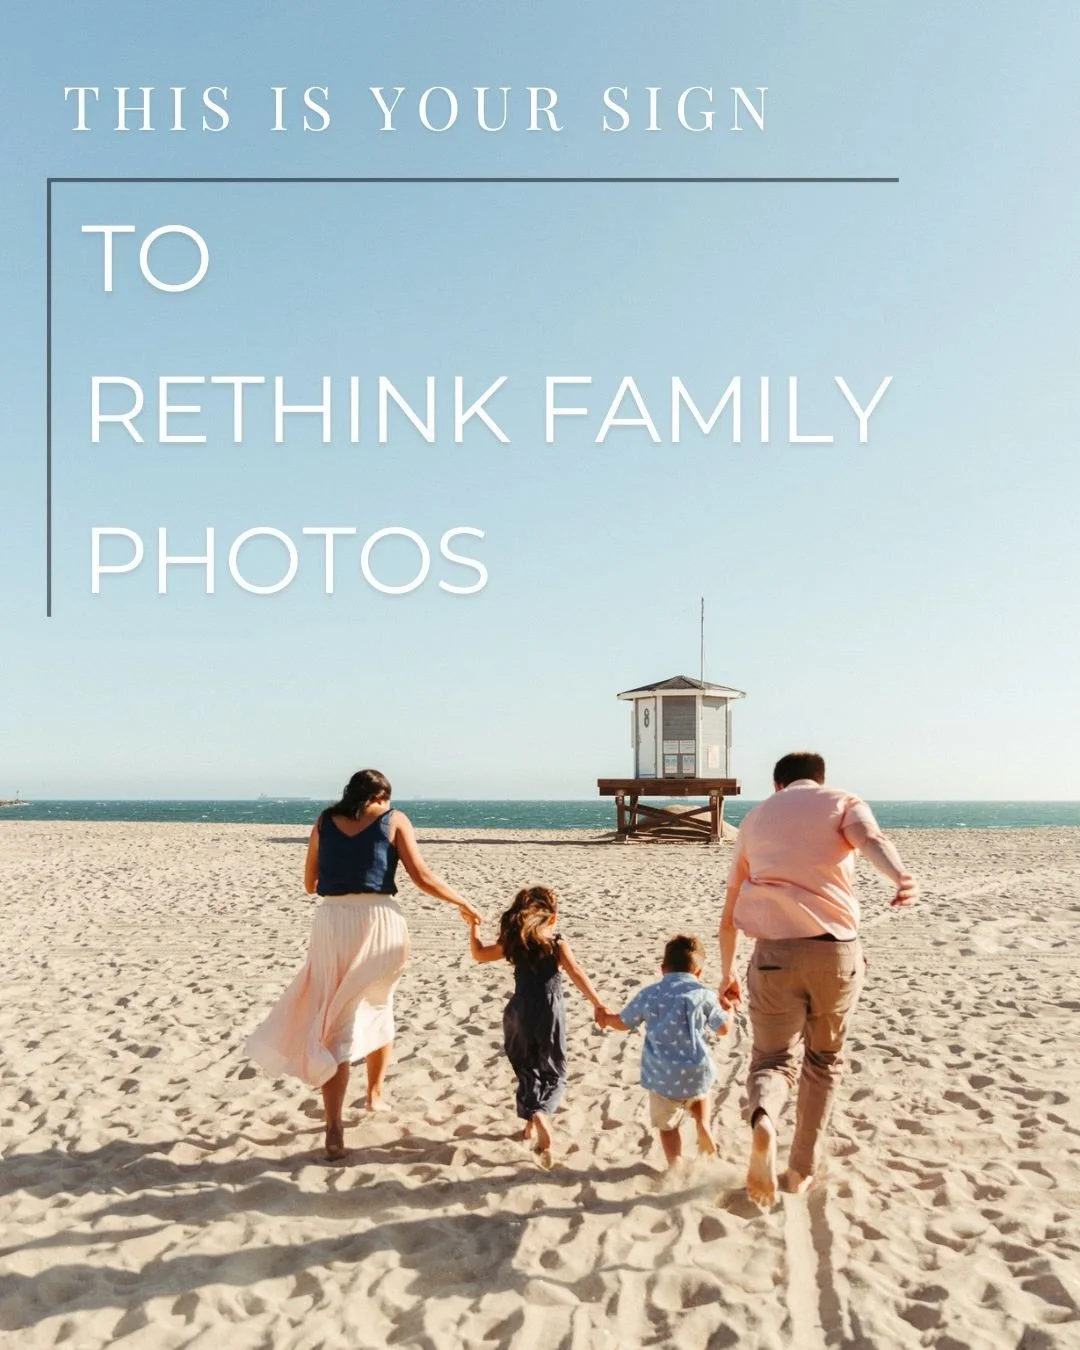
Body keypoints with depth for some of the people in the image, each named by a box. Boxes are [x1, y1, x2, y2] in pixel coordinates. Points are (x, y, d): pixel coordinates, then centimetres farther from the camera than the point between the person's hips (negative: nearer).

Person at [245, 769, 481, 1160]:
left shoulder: (324, 820, 13)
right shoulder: (394, 819, 6)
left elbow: (310, 884, 17)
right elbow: (422, 877, 1)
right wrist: (463, 903, 15)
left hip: (333, 923, 1)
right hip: (380, 920, 0)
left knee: (334, 1021, 4)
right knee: (378, 1006, 24)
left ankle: (334, 1130, -5)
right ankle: (376, 1094, 39)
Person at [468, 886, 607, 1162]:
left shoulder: (514, 942, 2)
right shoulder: (557, 943, -8)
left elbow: (479, 953, 12)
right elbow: (577, 974, -19)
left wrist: (474, 927, 25)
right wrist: (597, 1005, -22)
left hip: (520, 1015, 3)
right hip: (549, 1015, -3)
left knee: (527, 1071, 21)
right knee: (554, 1073, 9)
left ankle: (531, 1122, 17)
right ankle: (542, 1114, -18)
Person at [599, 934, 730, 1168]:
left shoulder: (648, 994, 3)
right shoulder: (703, 995, -2)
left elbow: (623, 1023, 14)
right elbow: (723, 1028, 6)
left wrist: (606, 1018, 35)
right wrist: (729, 1010, 27)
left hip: (662, 1077, 0)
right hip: (696, 1073, 1)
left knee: (666, 1125, 15)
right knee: (698, 1090, 34)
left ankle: (675, 1164, -2)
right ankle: (702, 1124, 12)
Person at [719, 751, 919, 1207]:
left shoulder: (756, 815, 20)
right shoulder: (843, 802, 13)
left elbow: (729, 914, 23)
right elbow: (870, 839, -14)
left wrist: (726, 972, 33)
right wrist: (901, 878, -33)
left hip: (774, 951, 1)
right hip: (835, 947, 0)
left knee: (772, 1059, 11)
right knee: (823, 1060, 21)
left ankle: (762, 1123, -20)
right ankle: (801, 1169, 27)